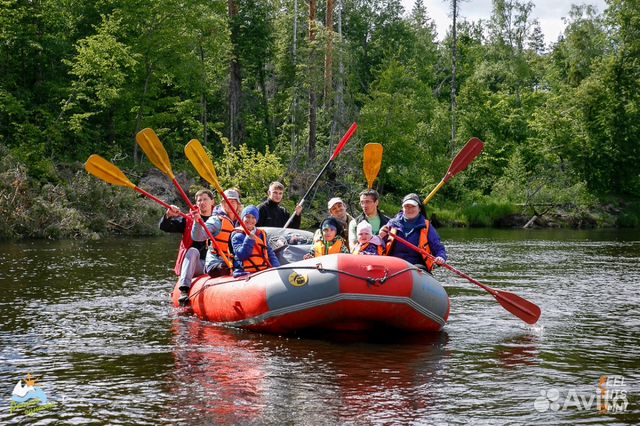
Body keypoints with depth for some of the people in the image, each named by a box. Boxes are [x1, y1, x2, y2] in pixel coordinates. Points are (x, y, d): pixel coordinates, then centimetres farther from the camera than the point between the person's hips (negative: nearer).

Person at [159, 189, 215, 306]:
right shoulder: (189, 220, 13)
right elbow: (164, 226, 6)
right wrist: (169, 215, -14)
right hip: (192, 265, 0)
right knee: (193, 251, -32)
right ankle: (184, 291, -43)